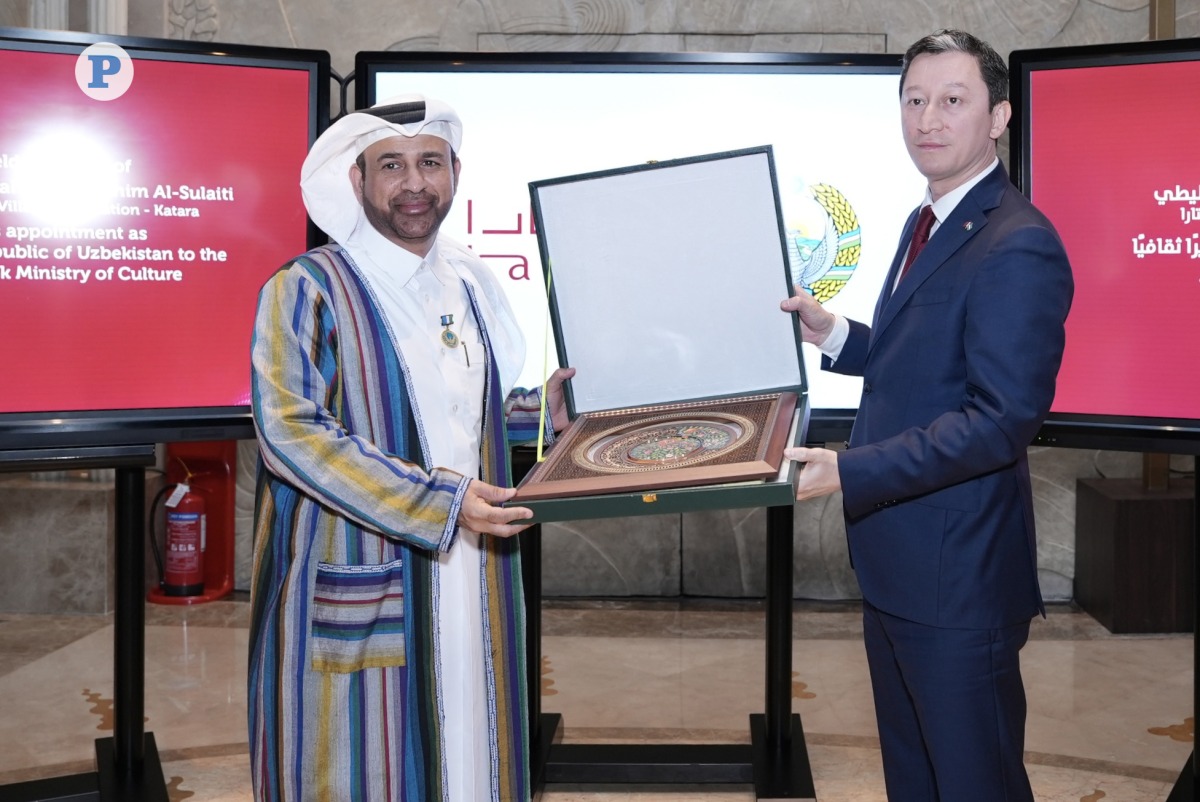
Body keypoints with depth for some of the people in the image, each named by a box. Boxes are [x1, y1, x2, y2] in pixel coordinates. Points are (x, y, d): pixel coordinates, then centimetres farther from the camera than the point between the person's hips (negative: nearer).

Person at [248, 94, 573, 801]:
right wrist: (438, 501, -24)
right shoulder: (308, 290, -9)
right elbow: (291, 430, -20)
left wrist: (541, 410, 2)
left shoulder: (471, 283, 11)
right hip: (361, 598, -6)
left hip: (469, 584, 6)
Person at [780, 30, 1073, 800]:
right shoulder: (929, 224, 11)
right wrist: (834, 334, 5)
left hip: (957, 576, -9)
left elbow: (1003, 419, -26)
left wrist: (849, 472, -28)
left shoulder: (1017, 246, -20)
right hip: (896, 563, 10)